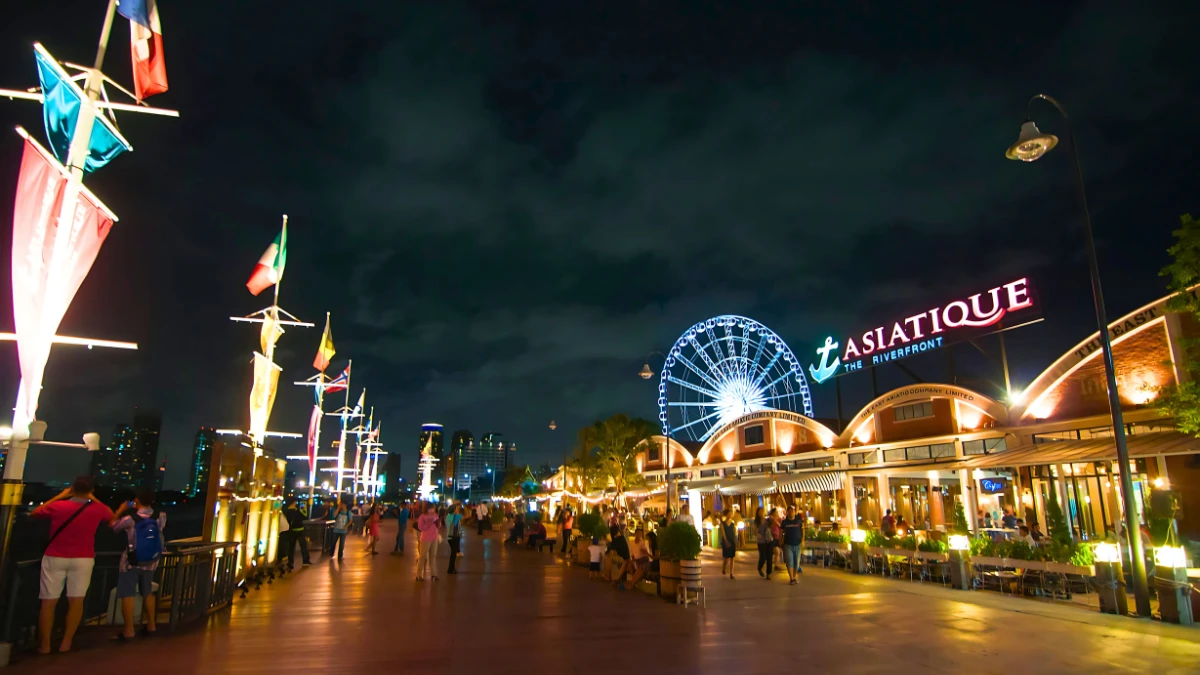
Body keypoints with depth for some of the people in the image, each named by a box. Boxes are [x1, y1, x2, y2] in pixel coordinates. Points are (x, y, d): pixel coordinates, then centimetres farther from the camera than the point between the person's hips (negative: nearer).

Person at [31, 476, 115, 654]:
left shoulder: (57, 506, -8)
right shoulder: (96, 509, -5)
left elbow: (35, 513, 14)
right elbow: (112, 516, 18)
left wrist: (59, 496, 15)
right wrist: (93, 499, 16)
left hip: (55, 558, 0)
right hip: (83, 559, 0)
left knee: (48, 602, 7)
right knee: (76, 601, 5)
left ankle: (44, 644, 10)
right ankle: (66, 643, 7)